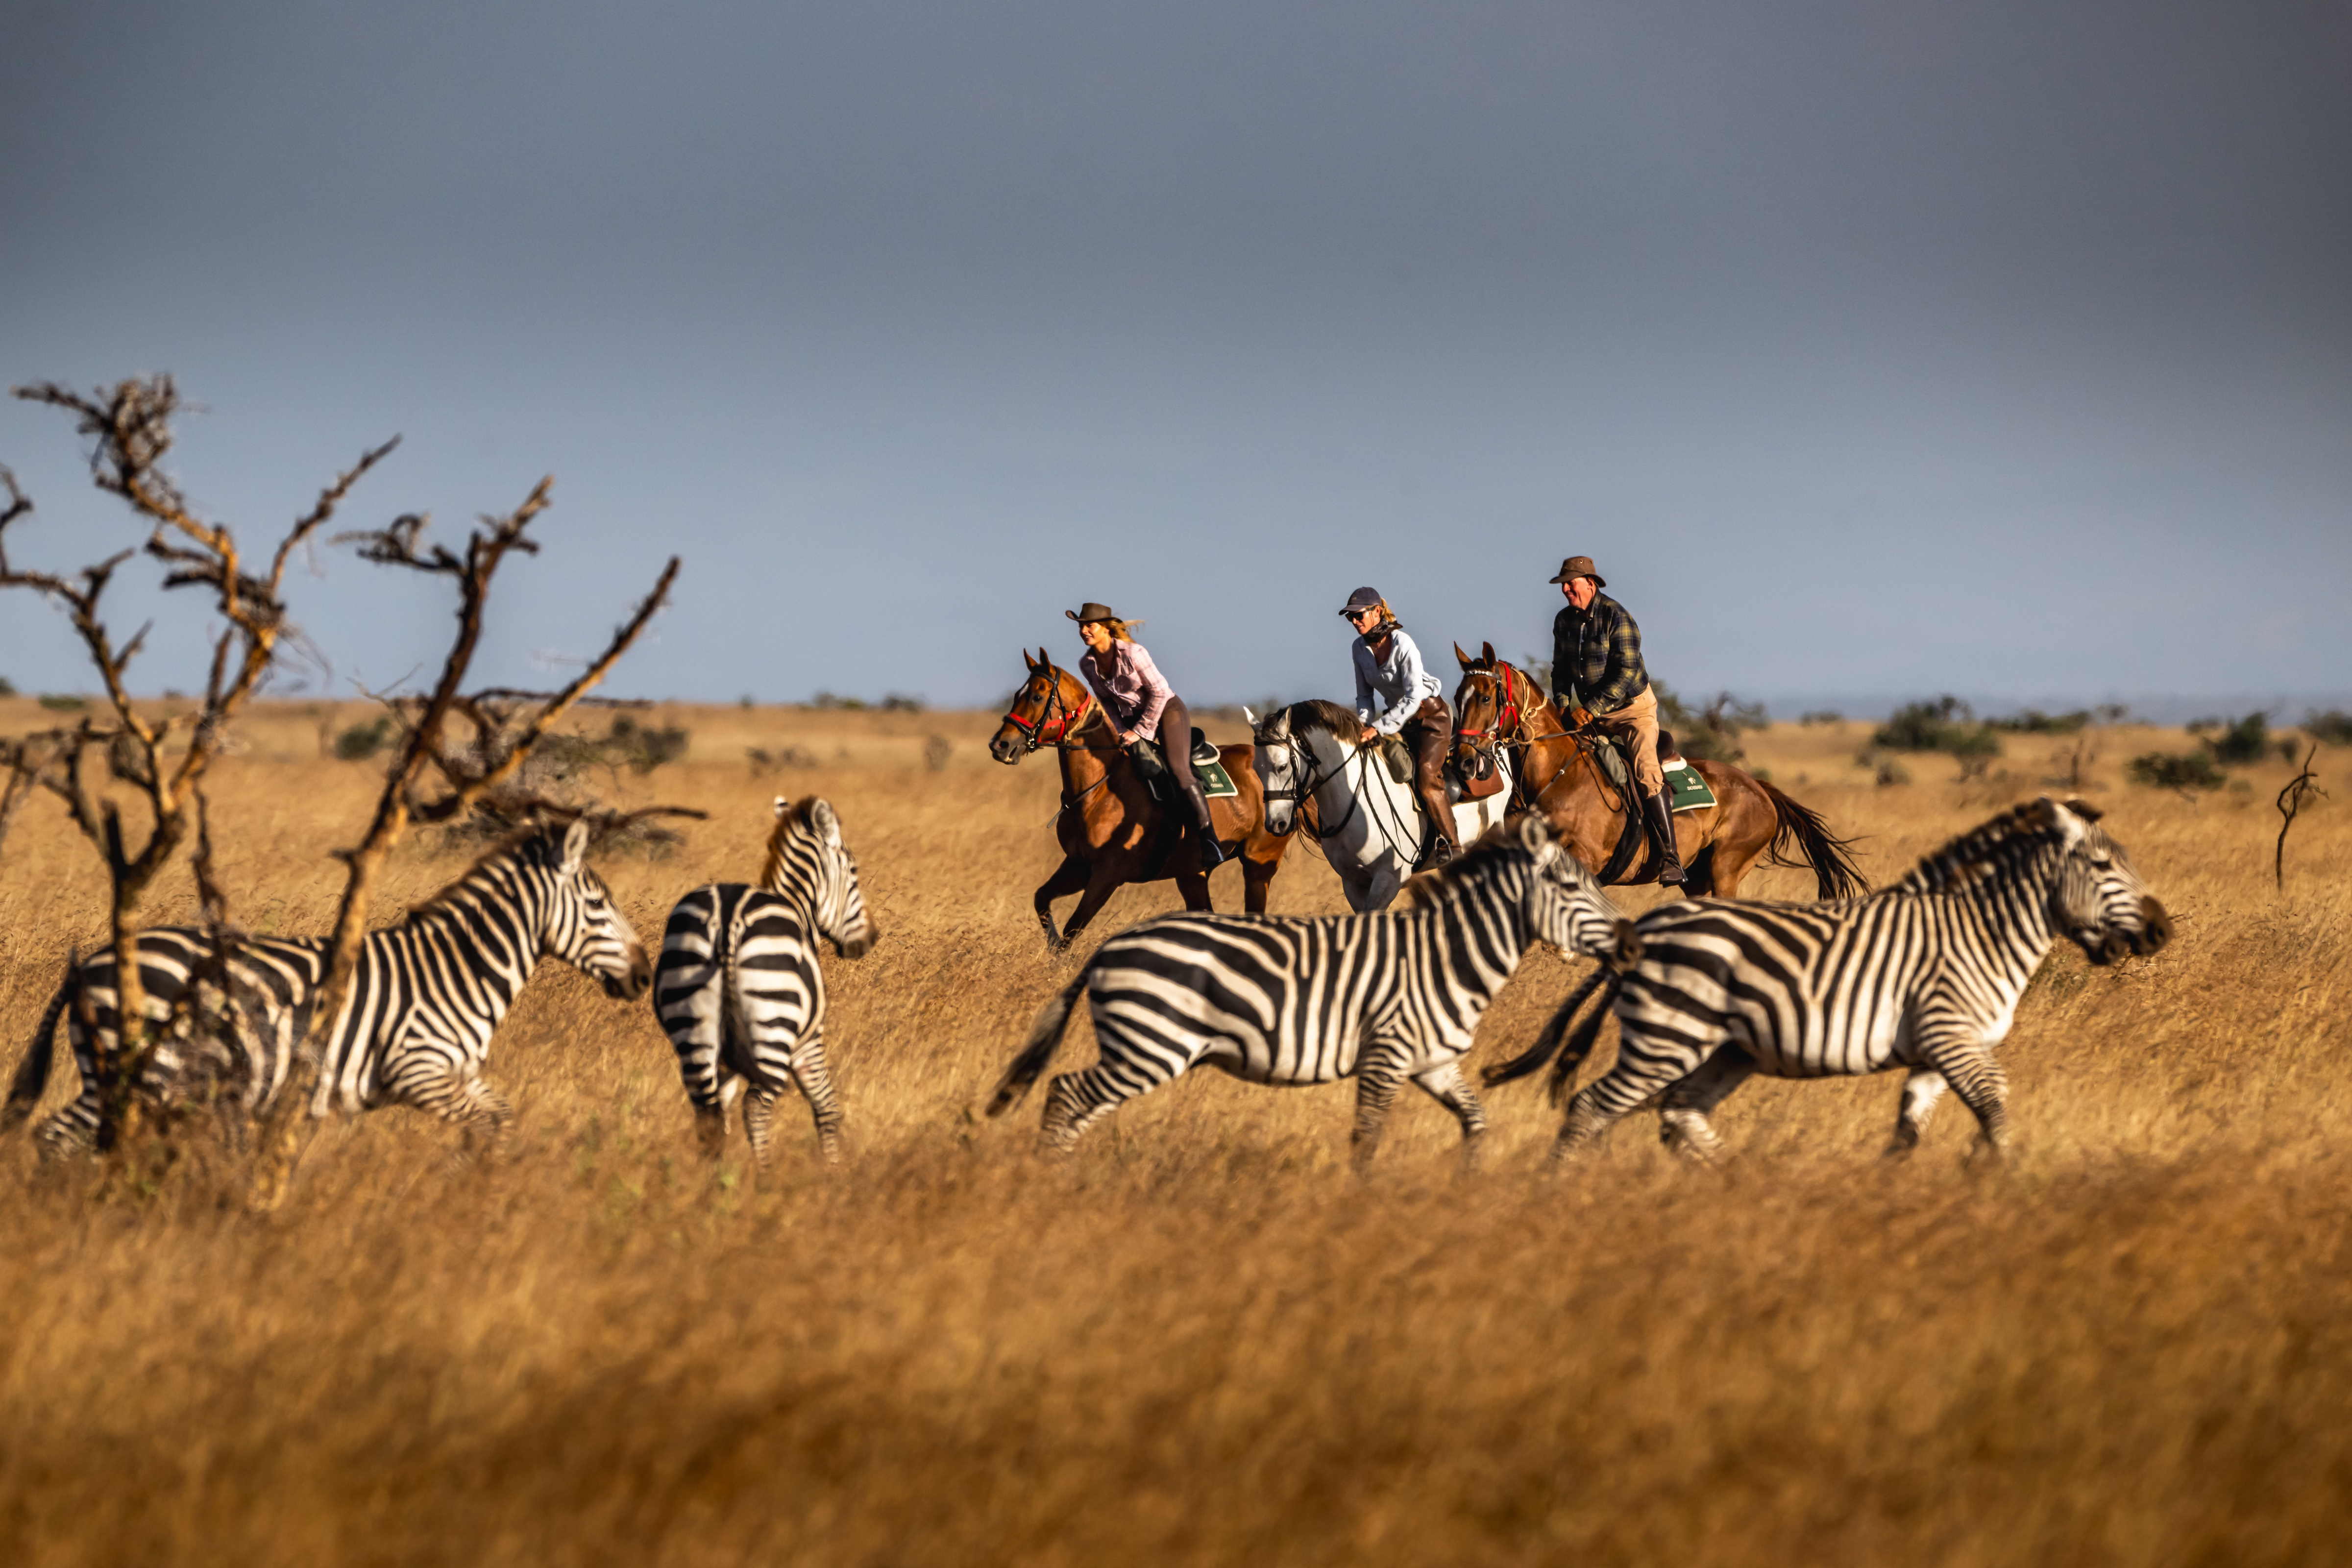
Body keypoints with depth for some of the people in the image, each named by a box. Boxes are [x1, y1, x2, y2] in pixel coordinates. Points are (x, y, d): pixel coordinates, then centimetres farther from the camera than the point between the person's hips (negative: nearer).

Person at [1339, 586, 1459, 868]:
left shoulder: (1403, 645, -24)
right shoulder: (1359, 648, -3)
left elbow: (1413, 698, -29)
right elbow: (1365, 695, 8)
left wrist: (1379, 728, -33)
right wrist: (1364, 725, -11)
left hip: (1430, 715, -7)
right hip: (1397, 716, 7)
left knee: (1427, 783, -20)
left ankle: (1451, 847, -7)